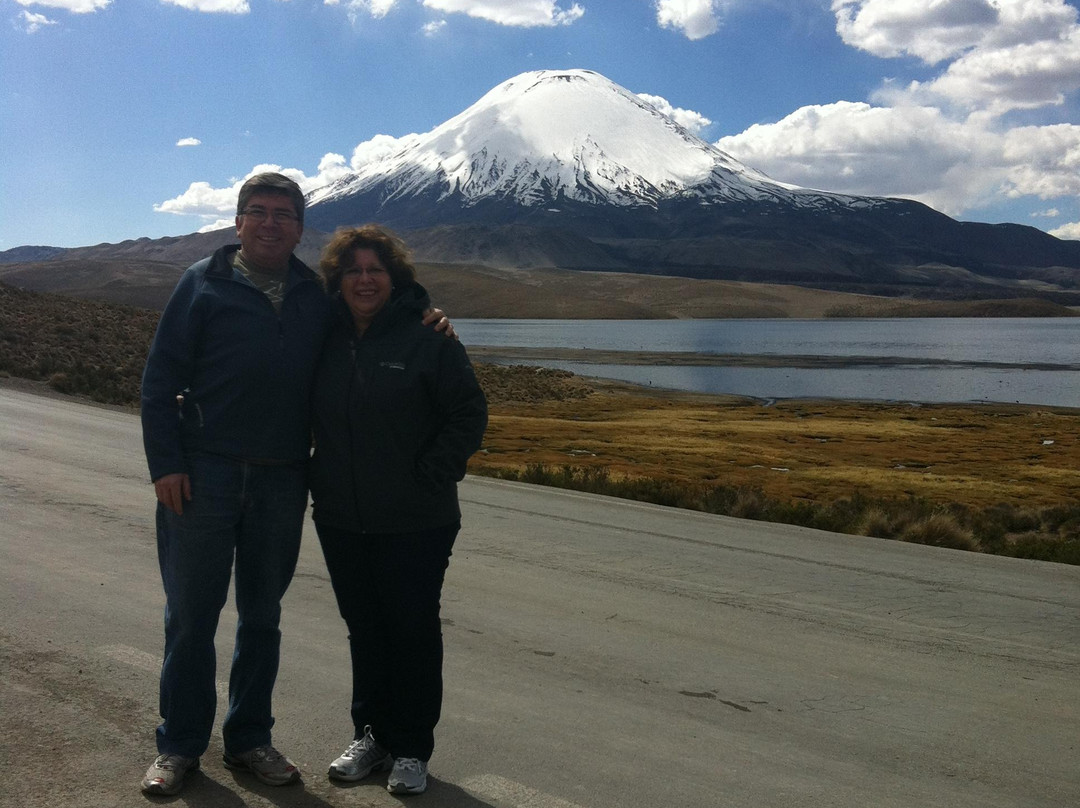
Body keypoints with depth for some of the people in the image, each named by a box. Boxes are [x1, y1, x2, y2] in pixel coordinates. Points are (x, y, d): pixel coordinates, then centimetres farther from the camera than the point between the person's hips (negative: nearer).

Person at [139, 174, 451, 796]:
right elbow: (161, 377, -2)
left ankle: (250, 739, 26)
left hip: (282, 481, 3)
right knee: (192, 615, 4)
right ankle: (180, 745, 18)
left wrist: (423, 323, 1)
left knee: (262, 616, 12)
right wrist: (165, 463, -11)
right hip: (204, 475, -3)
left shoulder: (317, 296, 9)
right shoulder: (205, 283, 0)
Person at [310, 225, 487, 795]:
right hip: (341, 518, 5)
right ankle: (370, 736, 30)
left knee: (413, 630, 6)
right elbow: (311, 415, 17)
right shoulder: (327, 340, 5)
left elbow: (470, 412, -8)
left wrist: (432, 471, -14)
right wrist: (323, 479, 5)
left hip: (416, 522, -5)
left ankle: (411, 749, 18)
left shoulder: (428, 338, -9)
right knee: (364, 630, 15)